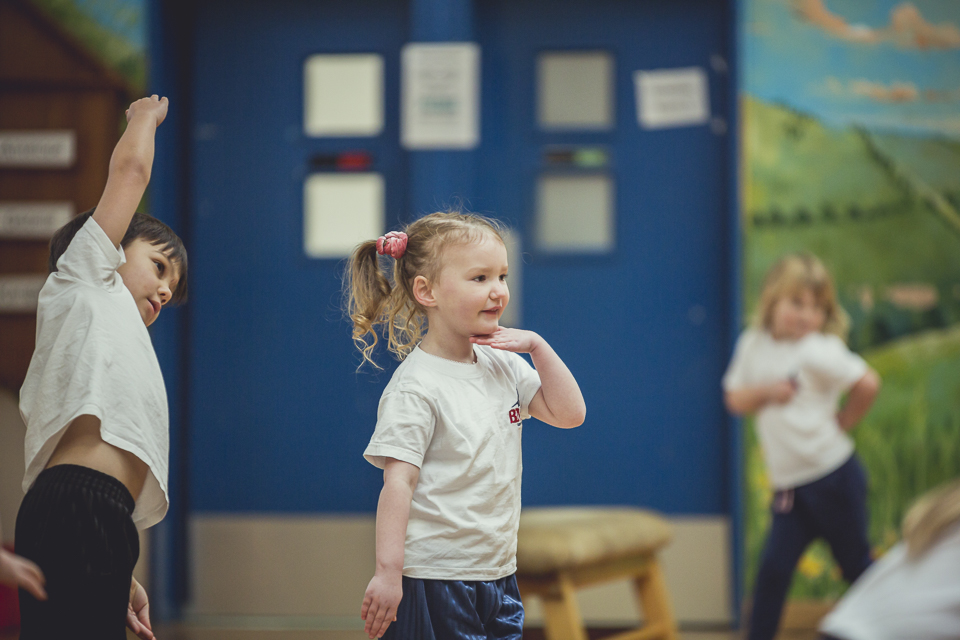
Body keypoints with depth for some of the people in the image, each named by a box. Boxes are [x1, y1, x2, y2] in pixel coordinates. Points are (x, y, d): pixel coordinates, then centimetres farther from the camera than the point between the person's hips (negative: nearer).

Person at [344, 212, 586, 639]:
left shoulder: (502, 365, 8)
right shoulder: (417, 387, -14)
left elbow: (568, 413, 11)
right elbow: (398, 480, -17)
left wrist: (538, 347, -1)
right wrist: (388, 571, -22)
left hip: (497, 574, 7)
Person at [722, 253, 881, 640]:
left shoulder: (818, 351, -15)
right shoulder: (753, 346, 4)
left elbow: (868, 384, -19)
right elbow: (735, 399, 5)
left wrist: (845, 420, -6)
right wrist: (764, 391, -13)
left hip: (832, 476, -5)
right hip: (788, 484, 5)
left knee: (855, 565, 8)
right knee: (773, 568, -2)